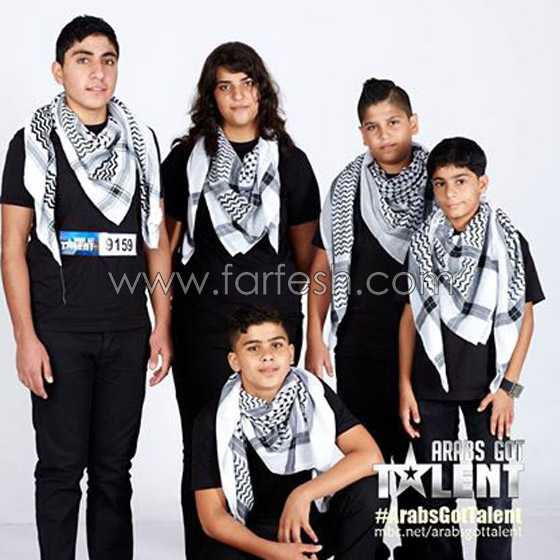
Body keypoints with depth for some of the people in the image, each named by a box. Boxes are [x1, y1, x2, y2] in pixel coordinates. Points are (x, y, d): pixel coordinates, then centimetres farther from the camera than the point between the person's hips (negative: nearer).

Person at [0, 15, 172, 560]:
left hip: (127, 331, 3)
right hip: (59, 332, -3)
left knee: (114, 467, 10)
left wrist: (163, 325, 5)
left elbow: (157, 240, 12)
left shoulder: (140, 142, 9)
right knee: (62, 465, 2)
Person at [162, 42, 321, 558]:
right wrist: (163, 319, 7)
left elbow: (306, 253, 12)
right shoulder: (186, 159, 6)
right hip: (201, 317, 0)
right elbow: (167, 241, 11)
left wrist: (314, 329, 13)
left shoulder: (290, 162, 7)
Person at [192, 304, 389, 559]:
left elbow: (370, 456, -16)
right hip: (255, 537, -2)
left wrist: (303, 494, -25)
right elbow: (213, 516, -10)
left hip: (318, 520, 2)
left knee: (369, 487, -27)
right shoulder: (213, 421, -11)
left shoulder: (314, 393, -7)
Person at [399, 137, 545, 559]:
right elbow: (411, 315, 6)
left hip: (486, 384, -2)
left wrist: (508, 386, -7)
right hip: (431, 383, 2)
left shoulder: (508, 243, -4)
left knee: (493, 492, 2)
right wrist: (405, 385, 2)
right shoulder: (423, 243, 2)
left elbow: (524, 318, -1)